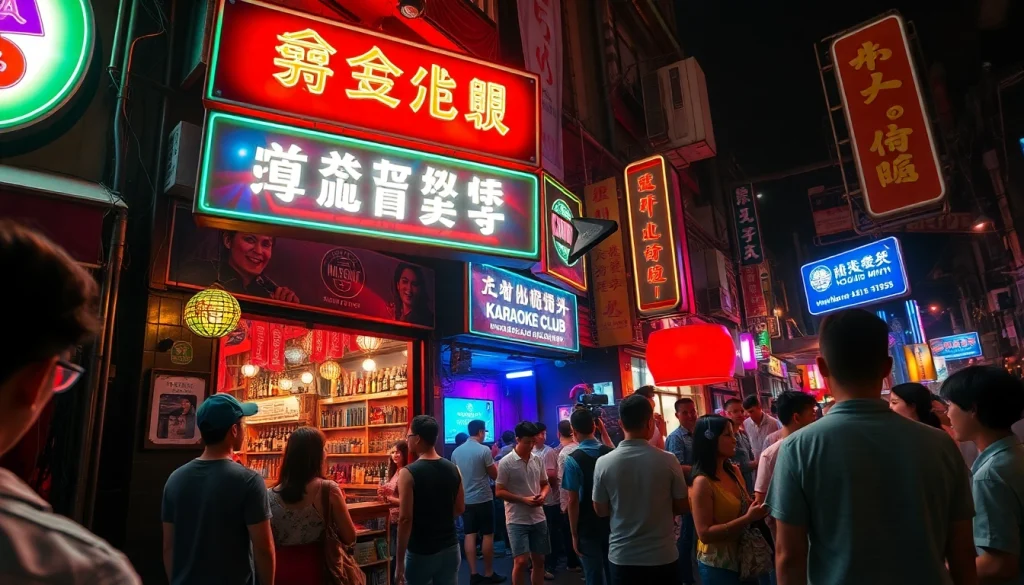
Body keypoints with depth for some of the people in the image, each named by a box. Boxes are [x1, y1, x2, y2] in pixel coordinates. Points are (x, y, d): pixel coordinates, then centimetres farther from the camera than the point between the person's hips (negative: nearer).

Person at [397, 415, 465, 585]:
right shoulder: (453, 469, 1)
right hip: (450, 548, 5)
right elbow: (460, 509, 9)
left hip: (421, 552, -5)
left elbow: (405, 519, -18)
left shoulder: (408, 473, -16)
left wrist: (400, 561, -12)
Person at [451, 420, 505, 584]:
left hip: (465, 499, 5)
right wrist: (494, 462, 11)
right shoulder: (484, 450, -14)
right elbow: (494, 475, -7)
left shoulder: (456, 451, 4)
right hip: (483, 499, -5)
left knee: (470, 535, 9)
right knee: (487, 535, 5)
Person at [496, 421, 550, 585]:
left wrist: (543, 495, -8)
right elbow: (499, 491, -10)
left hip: (538, 518, 5)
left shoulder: (538, 460, 5)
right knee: (521, 561, -9)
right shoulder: (506, 463, -11)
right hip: (517, 520, -5)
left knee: (538, 560, 11)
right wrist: (523, 500, -19)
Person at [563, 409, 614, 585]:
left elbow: (572, 501, -16)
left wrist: (574, 534, -9)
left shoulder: (573, 459, -17)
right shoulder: (610, 453, -3)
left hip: (588, 528, -4)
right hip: (612, 524, 5)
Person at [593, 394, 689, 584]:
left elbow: (601, 510, -1)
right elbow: (683, 507, -3)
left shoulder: (603, 463, -13)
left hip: (622, 558, 1)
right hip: (663, 556, 0)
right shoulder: (668, 460, -15)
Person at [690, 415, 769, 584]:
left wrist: (755, 510, -7)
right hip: (718, 566, -7)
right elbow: (705, 534, -25)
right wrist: (747, 518, -28)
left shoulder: (734, 471, 0)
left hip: (744, 558, 7)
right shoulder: (703, 483, -23)